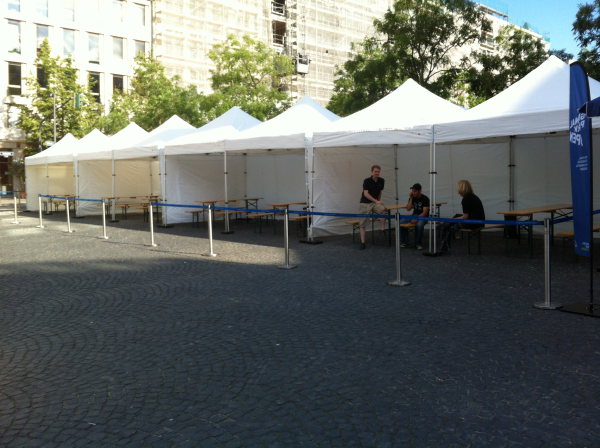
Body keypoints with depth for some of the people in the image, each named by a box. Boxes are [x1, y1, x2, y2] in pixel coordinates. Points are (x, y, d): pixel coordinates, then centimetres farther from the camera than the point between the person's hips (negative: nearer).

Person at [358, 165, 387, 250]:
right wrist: (376, 201, -23)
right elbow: (366, 194, -17)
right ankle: (362, 243, 4)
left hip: (375, 202, 2)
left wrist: (378, 201, 11)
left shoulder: (381, 181, 3)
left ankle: (383, 229, -24)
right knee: (362, 224, -3)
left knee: (383, 209, -33)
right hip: (365, 203, -2)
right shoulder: (367, 181, -10)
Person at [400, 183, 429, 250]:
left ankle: (419, 244, -20)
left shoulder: (425, 199, -12)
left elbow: (425, 212, -18)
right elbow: (408, 209, -2)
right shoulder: (412, 198, 3)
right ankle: (404, 243, -3)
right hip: (414, 215, 6)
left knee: (419, 225, -39)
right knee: (400, 223, -16)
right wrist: (411, 199, -12)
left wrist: (416, 219, -32)